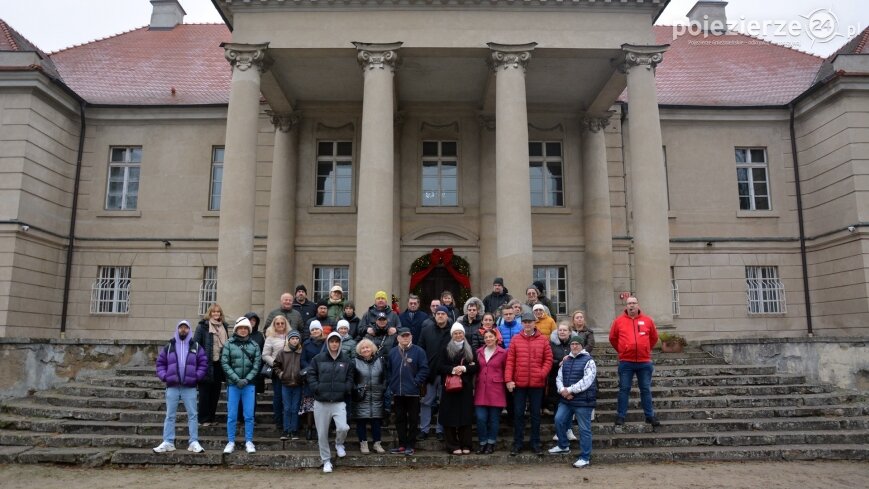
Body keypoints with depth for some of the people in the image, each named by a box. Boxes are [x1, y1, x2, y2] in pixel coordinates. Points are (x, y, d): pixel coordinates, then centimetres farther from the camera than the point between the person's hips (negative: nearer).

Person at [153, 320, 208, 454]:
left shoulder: (196, 347, 4)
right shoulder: (169, 346, 7)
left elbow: (203, 363, 3)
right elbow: (160, 363, 8)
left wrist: (197, 376, -8)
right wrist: (164, 376, -5)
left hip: (189, 387, -1)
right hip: (172, 386, 1)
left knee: (192, 415, 1)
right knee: (170, 415, 6)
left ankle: (194, 442, 5)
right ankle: (168, 442, 11)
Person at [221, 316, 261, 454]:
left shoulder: (254, 345, 4)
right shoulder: (229, 344, 0)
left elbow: (257, 364, 1)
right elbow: (224, 363, -5)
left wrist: (247, 379, -10)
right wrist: (236, 379, -12)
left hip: (249, 384, 1)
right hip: (233, 384, -1)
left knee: (249, 415, 3)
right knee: (231, 415, 4)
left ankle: (249, 442, 12)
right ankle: (230, 442, 14)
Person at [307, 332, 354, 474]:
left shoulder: (346, 360, 5)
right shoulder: (318, 358, 1)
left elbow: (350, 378, 9)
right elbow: (311, 375, 2)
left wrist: (345, 389, -6)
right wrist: (317, 388, -10)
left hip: (339, 402, 0)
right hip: (321, 402, 0)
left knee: (343, 428, -17)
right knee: (322, 433, 5)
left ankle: (339, 444, 18)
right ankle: (326, 460, 22)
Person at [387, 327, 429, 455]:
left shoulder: (418, 351, -4)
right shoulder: (393, 352, 9)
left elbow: (424, 369, -7)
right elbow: (389, 371, 13)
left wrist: (416, 382, -14)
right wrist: (391, 385, 4)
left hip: (413, 392, -4)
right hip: (397, 393, 4)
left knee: (413, 420, 4)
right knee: (400, 419, 11)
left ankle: (410, 445, 12)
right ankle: (402, 444, 20)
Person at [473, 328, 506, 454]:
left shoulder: (503, 353, -2)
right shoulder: (479, 352, 9)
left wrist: (506, 383, -1)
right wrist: (475, 385, 9)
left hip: (496, 390, -3)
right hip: (481, 390, 3)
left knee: (494, 419, 4)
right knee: (480, 418, -2)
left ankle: (491, 444, 18)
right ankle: (482, 443, 13)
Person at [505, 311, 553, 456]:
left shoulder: (543, 340, 1)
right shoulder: (515, 339, 1)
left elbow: (548, 359, 2)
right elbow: (510, 361, -2)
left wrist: (542, 374, -12)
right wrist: (508, 380, -8)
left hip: (537, 383, 0)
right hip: (519, 383, 0)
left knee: (535, 414, 9)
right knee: (518, 413, 6)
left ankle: (535, 443, 19)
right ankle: (517, 444, 16)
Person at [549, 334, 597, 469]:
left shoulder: (588, 361, -7)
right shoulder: (566, 361, 14)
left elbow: (586, 381, -18)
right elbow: (559, 378, 10)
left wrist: (569, 390, -18)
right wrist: (562, 390, -11)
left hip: (583, 401, -6)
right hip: (566, 400, 6)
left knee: (584, 429, 1)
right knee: (558, 420, 7)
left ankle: (585, 458, 11)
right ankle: (563, 446, 29)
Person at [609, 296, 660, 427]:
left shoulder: (647, 320, 3)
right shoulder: (619, 321, 0)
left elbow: (654, 337, 16)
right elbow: (613, 338, 10)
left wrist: (646, 349, 14)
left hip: (644, 362, 1)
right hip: (626, 362, -1)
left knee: (646, 390, 9)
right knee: (624, 389, 3)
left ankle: (650, 416, 19)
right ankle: (620, 416, 10)